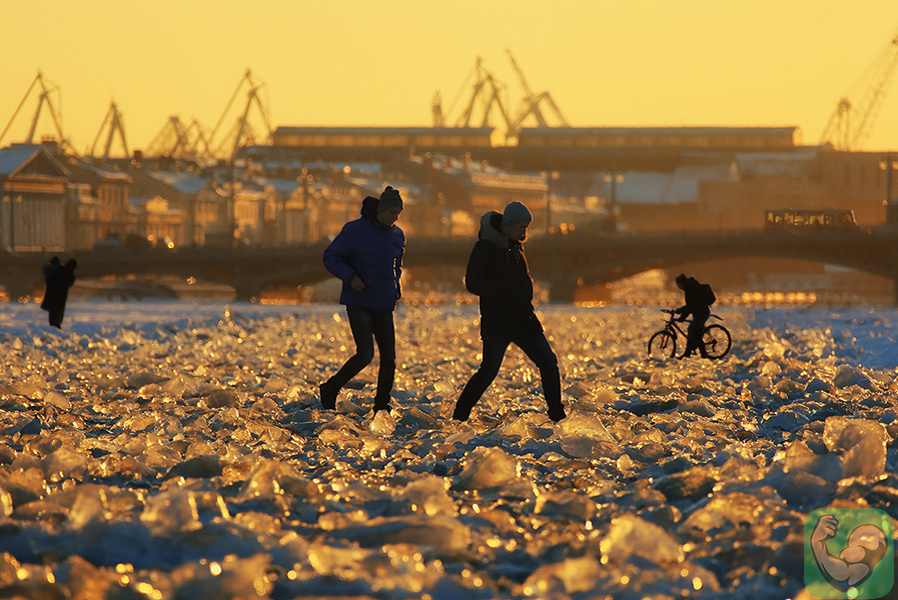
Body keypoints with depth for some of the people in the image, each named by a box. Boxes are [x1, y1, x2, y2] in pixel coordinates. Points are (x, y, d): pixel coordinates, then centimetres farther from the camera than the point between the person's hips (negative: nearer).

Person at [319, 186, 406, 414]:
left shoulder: (397, 235, 9)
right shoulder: (356, 230, -9)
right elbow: (331, 257, -4)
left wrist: (396, 288, 9)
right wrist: (350, 277, -19)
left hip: (383, 306, 6)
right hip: (359, 302, -6)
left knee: (389, 358, -1)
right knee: (365, 354, -16)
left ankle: (381, 408, 12)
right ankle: (330, 389, 5)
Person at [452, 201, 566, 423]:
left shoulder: (515, 247, 13)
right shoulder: (484, 248, -10)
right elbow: (473, 284, -16)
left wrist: (525, 298, 10)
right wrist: (506, 289, -21)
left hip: (524, 319, 7)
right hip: (497, 321, -7)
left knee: (549, 363, 2)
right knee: (489, 371, -7)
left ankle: (557, 415, 9)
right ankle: (459, 416, 6)